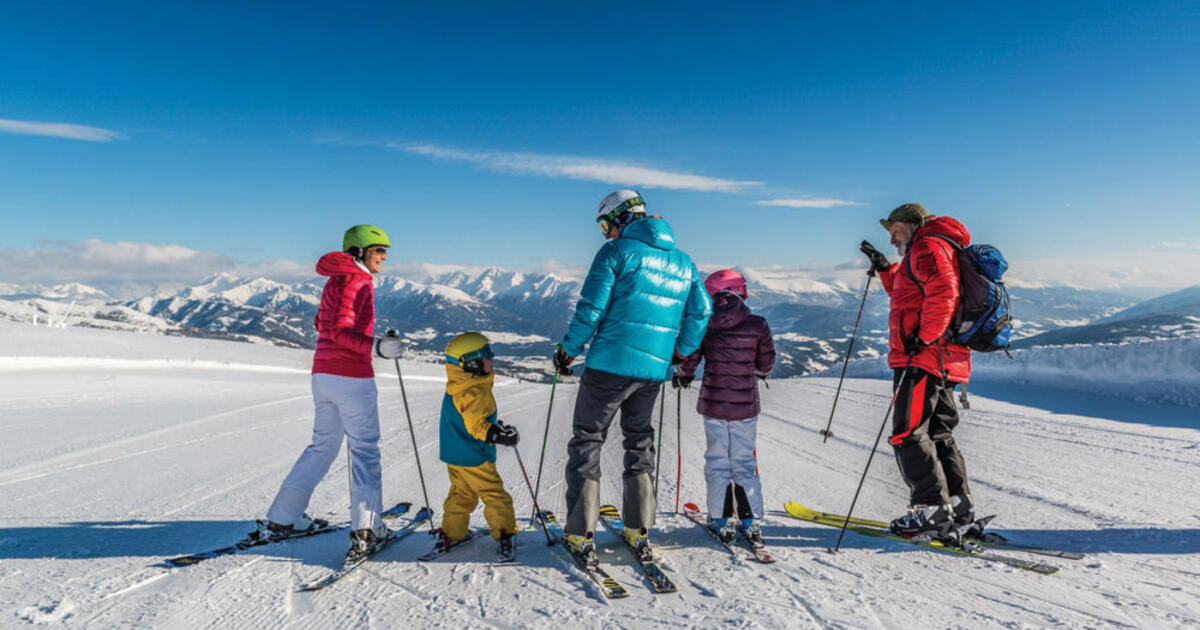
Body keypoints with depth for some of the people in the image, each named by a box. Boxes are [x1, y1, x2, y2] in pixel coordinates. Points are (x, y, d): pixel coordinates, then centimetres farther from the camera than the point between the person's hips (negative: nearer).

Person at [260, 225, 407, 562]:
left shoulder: (335, 280, 15)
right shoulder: (356, 280, -12)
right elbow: (340, 332, -20)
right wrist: (375, 346, -32)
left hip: (322, 374, 9)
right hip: (351, 376, -9)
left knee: (323, 445, 18)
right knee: (365, 450, -1)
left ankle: (281, 519, 25)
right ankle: (366, 530, -1)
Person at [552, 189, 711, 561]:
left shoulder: (617, 252, -7)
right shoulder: (682, 261, 11)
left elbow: (591, 308, -12)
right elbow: (701, 311, 11)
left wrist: (567, 351, -1)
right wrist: (682, 352, 23)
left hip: (610, 363, -5)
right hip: (654, 369, 6)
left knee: (587, 440, 7)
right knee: (639, 440, 21)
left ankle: (580, 533, 7)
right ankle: (638, 530, 23)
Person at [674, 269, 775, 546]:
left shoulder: (705, 325, -8)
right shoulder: (758, 325, -6)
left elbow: (690, 357, -3)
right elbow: (767, 361, 6)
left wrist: (682, 377, 17)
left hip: (714, 404, -1)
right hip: (746, 405, 1)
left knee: (717, 461, 11)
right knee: (745, 461, 13)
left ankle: (721, 520, 13)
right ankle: (751, 521, 13)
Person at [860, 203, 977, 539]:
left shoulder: (928, 246, -6)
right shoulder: (921, 255, 26)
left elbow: (942, 292, -23)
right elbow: (909, 295, 37)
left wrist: (923, 336, -23)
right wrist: (885, 270, 27)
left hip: (923, 358, -11)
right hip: (945, 360, 11)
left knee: (908, 434, -9)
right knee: (937, 433, 15)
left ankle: (932, 508, -7)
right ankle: (958, 504, 20)